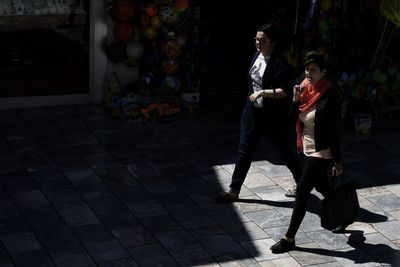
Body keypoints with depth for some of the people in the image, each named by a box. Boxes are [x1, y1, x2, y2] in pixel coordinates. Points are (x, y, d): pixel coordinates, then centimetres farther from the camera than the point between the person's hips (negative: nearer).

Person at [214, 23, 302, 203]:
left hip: (273, 117, -7)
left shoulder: (279, 64, -20)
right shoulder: (257, 56, 5)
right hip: (253, 112, 7)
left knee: (284, 151, 9)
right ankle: (234, 191, 18)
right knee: (244, 152, 9)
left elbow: (285, 92, -25)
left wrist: (262, 92, -29)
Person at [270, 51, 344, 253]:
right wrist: (296, 100, -14)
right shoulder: (305, 89, 1)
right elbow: (294, 119, 4)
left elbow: (335, 129, -17)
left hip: (321, 152, -8)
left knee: (302, 192, -6)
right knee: (322, 187, 22)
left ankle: (289, 240, 2)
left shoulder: (331, 95, -19)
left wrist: (337, 161, -15)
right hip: (307, 149, 8)